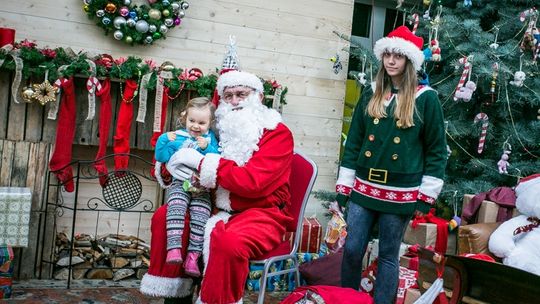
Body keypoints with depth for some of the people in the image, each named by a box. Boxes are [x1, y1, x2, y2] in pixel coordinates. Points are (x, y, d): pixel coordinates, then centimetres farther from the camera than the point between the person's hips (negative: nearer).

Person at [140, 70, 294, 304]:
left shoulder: (278, 134, -7)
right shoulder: (223, 129, 12)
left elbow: (253, 182, -22)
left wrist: (202, 162, -17)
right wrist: (174, 166, -6)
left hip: (261, 213, -7)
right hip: (220, 208, 7)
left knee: (228, 241, -37)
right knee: (163, 217, -3)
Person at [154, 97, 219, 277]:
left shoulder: (210, 138, 13)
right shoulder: (178, 136, 9)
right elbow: (161, 157, 5)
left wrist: (207, 148, -14)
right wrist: (165, 140, -8)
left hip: (202, 187, 1)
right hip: (180, 183, -1)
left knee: (200, 216, -19)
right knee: (176, 208, -29)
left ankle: (193, 255, -15)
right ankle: (174, 248, -32)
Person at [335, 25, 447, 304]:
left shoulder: (426, 98, -2)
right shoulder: (370, 95, 8)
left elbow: (436, 149, 0)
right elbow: (354, 141, 10)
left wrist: (426, 195, -4)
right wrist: (344, 185, 6)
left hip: (401, 193, -3)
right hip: (364, 188, 3)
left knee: (388, 255, 7)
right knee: (351, 249, 4)